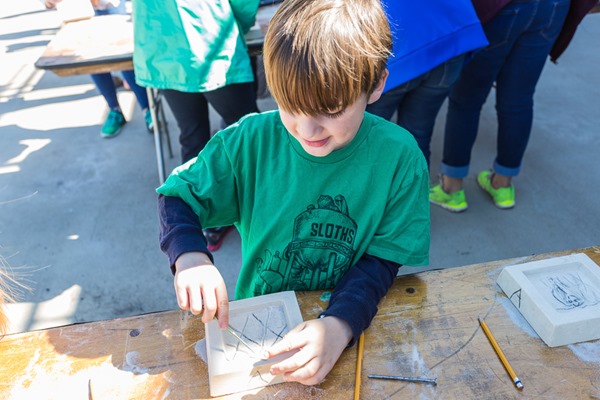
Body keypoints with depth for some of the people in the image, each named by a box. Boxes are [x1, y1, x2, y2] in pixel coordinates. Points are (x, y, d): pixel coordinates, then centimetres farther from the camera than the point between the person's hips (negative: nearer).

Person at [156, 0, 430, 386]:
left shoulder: (398, 157, -14)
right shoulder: (251, 140, -12)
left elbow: (382, 261, -11)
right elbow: (177, 195, -2)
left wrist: (341, 325, -29)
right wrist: (189, 255, -23)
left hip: (355, 326, 1)